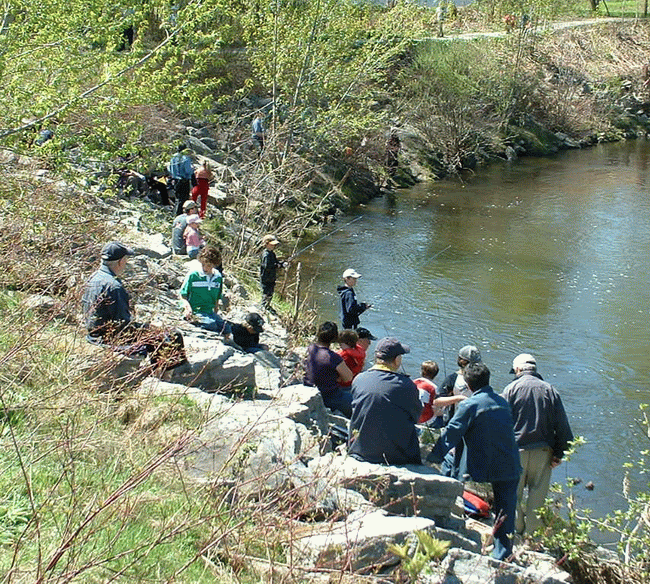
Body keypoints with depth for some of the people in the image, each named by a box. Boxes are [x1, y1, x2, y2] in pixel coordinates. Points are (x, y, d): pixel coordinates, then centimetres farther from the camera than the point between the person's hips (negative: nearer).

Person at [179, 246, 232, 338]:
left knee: (227, 330, -19)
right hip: (194, 312, -5)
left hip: (210, 312, 5)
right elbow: (183, 295, 0)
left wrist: (215, 314, 11)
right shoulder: (193, 274, -4)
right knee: (211, 325, -34)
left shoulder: (218, 277, 11)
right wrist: (187, 307, -19)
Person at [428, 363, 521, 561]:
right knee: (505, 514, 10)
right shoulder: (503, 402, 9)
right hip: (510, 468, 5)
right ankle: (502, 554, 12)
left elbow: (450, 435, -13)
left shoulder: (469, 405, -10)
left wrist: (431, 458, -10)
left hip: (483, 470, -5)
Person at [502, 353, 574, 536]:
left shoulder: (512, 389, -3)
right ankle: (533, 532, 11)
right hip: (543, 451, 2)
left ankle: (516, 529, 15)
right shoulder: (550, 390, 6)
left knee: (513, 493, 10)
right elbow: (562, 426, 6)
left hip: (517, 450, -2)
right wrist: (559, 454, 10)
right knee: (538, 493, 8)